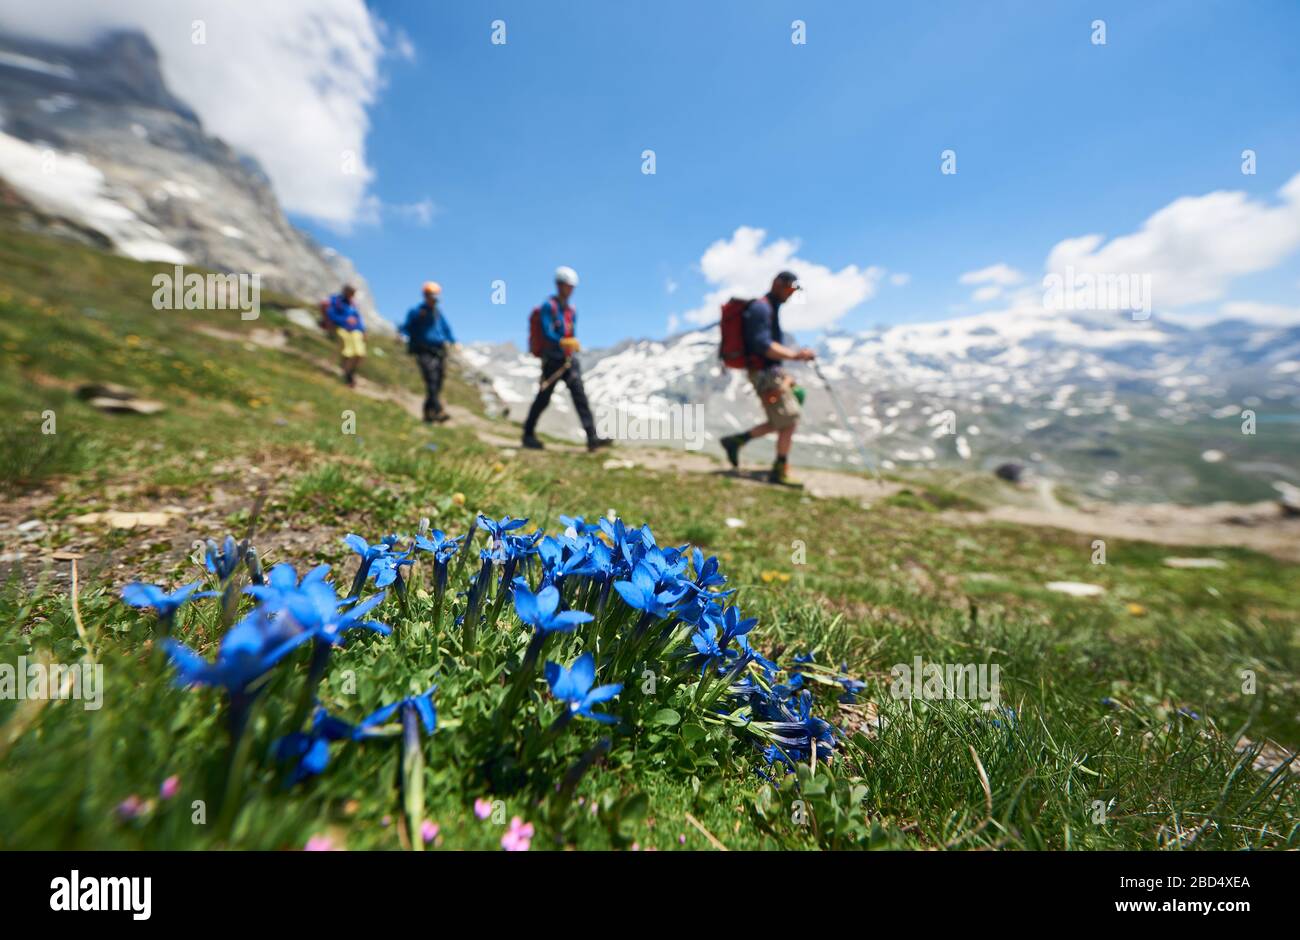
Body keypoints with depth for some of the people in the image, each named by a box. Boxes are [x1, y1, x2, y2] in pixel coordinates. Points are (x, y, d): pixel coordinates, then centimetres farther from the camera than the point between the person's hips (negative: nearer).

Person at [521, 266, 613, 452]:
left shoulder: (571, 310, 16)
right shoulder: (548, 306, -7)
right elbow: (547, 333, -20)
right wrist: (562, 343, -33)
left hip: (569, 360, 6)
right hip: (552, 360, -6)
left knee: (580, 395, -8)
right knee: (543, 398, 3)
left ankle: (592, 438, -15)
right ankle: (528, 434, 21)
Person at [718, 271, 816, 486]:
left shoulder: (771, 307, 19)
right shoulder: (761, 307, -13)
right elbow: (763, 345, -24)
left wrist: (796, 353, 17)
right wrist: (795, 355, -25)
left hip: (771, 372, 10)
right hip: (766, 374, -10)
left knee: (780, 422, 14)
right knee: (789, 422, -7)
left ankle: (736, 441, 17)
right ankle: (779, 472, 2)